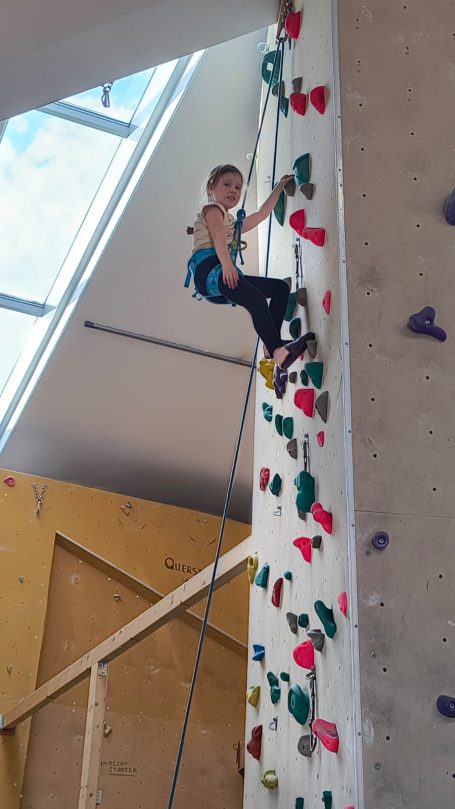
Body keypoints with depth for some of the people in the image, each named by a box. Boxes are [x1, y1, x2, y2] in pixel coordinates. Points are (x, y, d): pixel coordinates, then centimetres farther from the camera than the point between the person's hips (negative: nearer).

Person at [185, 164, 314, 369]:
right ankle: (276, 349, -41)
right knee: (256, 299, -31)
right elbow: (217, 236, -11)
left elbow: (262, 213, 43)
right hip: (208, 267, -10)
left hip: (226, 272, 10)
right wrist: (226, 264, -27)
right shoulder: (212, 208, 9)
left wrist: (278, 188, 44)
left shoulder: (232, 223, 36)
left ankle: (272, 342, -10)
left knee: (280, 287, 6)